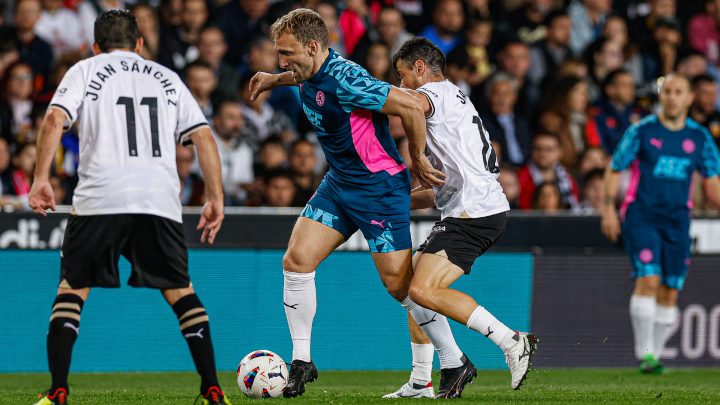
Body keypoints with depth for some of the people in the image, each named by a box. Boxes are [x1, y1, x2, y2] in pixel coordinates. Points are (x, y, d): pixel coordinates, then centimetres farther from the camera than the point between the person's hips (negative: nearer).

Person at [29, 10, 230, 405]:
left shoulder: (85, 70, 13)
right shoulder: (167, 78, 21)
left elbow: (54, 120, -5)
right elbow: (204, 137, 13)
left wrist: (40, 179, -4)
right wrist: (215, 199, 14)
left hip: (99, 199, -2)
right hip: (160, 201, 2)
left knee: (71, 289, 9)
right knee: (180, 291, 15)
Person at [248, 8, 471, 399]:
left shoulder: (344, 80, -26)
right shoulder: (311, 76, 2)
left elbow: (410, 106, -29)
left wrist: (417, 158, -17)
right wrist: (274, 80, 33)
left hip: (380, 187, -9)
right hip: (339, 184, 9)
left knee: (399, 282, -4)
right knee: (296, 260, -3)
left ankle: (455, 363, 13)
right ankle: (301, 363, 6)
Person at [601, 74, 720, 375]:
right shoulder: (642, 131, 0)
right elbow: (614, 169, 4)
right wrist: (609, 209, -5)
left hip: (677, 222, 3)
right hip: (641, 217, -3)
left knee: (670, 292, 2)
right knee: (648, 280, -18)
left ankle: (654, 355, 14)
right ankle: (644, 353, -14)